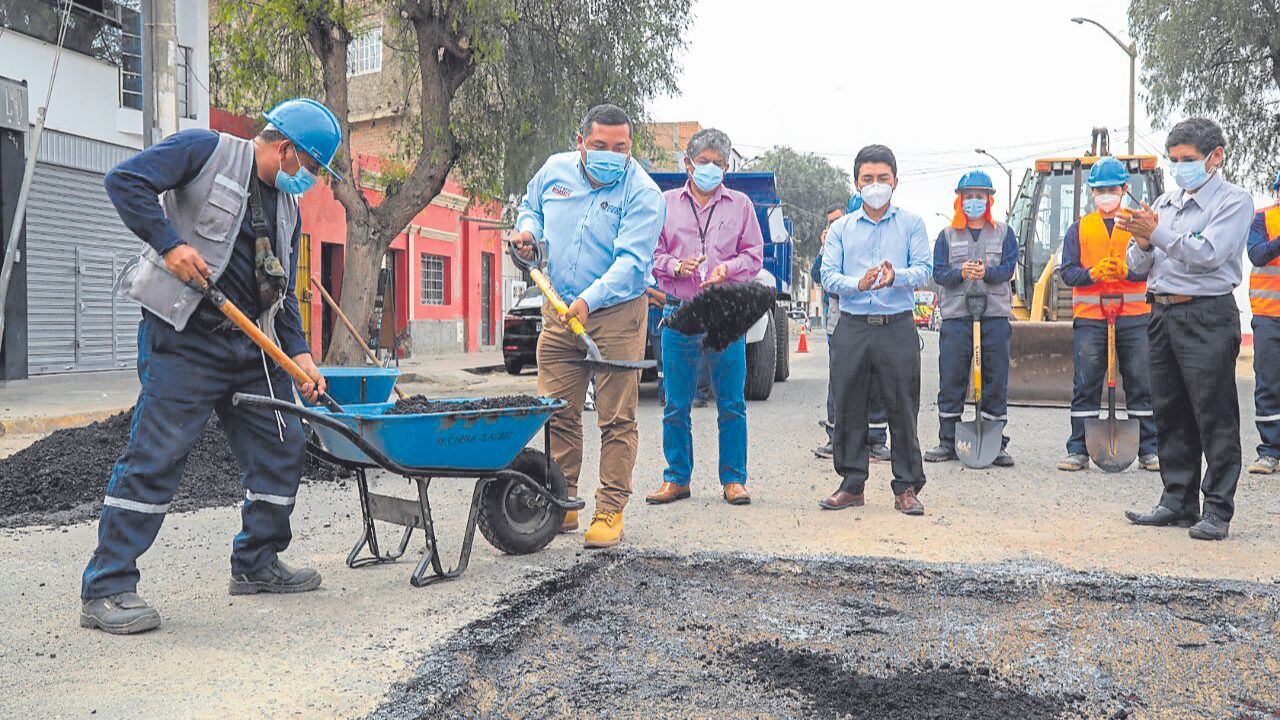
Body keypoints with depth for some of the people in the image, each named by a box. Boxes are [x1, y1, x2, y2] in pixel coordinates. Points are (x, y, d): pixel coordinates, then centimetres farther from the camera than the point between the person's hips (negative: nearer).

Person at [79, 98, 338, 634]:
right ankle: (106, 590, -5)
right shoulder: (206, 150, -2)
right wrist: (171, 243, -19)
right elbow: (125, 181, -10)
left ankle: (256, 564, 23)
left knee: (282, 445, 7)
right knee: (156, 454, -11)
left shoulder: (288, 209, 18)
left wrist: (299, 354, 4)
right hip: (184, 337, -8)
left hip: (251, 344, 8)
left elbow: (283, 294, 17)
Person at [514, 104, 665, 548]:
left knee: (616, 418, -4)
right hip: (558, 309, 5)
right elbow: (531, 206, 25)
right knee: (556, 412, 7)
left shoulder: (643, 194, -13)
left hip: (616, 313, -5)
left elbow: (632, 262, -23)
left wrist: (590, 299, -35)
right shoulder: (555, 171, 3)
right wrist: (527, 229, 2)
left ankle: (610, 512, 3)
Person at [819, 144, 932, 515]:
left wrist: (896, 276, -25)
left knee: (903, 409, 0)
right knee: (849, 408, 4)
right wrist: (858, 284, -19)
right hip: (852, 328, 2)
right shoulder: (840, 228, 13)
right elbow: (828, 275, 1)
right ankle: (852, 484, 15)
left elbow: (924, 269, -3)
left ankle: (907, 487, 9)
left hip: (897, 328, -2)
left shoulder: (911, 223, 9)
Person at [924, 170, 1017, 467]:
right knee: (951, 381, 0)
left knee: (996, 380, 0)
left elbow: (1008, 268, -1)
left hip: (995, 314, 0)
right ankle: (947, 442, 8)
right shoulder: (947, 236, 13)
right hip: (956, 315, 0)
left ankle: (996, 445, 7)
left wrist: (986, 272, -21)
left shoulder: (1004, 233, 12)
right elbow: (939, 273, 2)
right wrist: (961, 273, -17)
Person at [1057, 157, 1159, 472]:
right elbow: (1068, 273, 4)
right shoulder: (1079, 229, 14)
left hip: (1134, 318, 0)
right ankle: (1078, 451, 6)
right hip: (1089, 318, 0)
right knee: (1085, 386, 1)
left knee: (1140, 386, 3)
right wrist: (1094, 273, -15)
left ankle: (1149, 450, 10)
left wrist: (1125, 271, -20)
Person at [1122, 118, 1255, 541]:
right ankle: (1178, 502, 17)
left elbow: (1209, 253, -16)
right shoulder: (1164, 203, 18)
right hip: (1163, 314, 7)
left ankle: (1218, 511, -1)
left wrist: (1158, 232, -17)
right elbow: (1138, 266, 15)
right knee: (1170, 414, 9)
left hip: (1207, 316, -7)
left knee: (1215, 415, -5)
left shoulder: (1234, 201, -1)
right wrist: (1143, 244, -6)